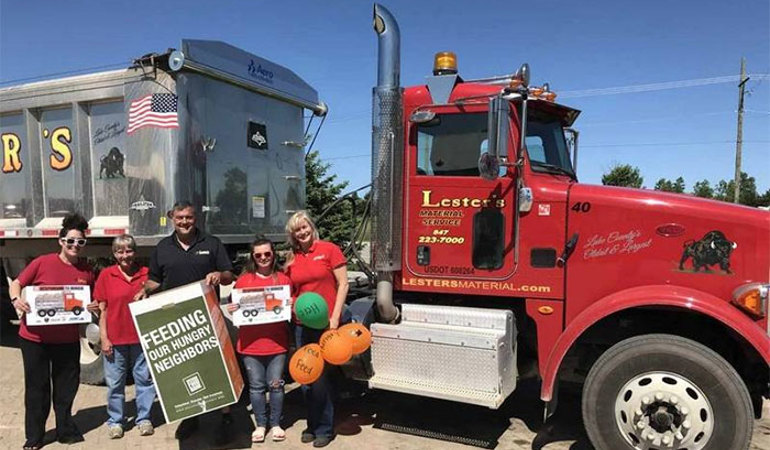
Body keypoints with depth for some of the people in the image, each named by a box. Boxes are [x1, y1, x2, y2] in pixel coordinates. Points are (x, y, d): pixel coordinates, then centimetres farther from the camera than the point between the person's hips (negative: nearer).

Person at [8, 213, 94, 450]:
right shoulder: (42, 263, -9)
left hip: (68, 339, 2)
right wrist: (16, 299, -21)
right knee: (37, 387, 9)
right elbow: (16, 284, -2)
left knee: (67, 386, 12)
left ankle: (66, 430, 30)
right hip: (35, 337, -2)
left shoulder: (87, 271, 0)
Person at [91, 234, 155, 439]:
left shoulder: (146, 274, 0)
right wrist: (104, 338, -5)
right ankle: (115, 421, 25)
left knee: (144, 379, 9)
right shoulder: (106, 275, -1)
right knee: (115, 383, 10)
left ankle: (144, 418, 23)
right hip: (115, 339, 0)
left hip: (141, 338, 1)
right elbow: (102, 310, 0)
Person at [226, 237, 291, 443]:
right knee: (256, 386, 10)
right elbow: (236, 305, 11)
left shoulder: (283, 279, 2)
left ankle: (275, 423, 23)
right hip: (251, 343, 1)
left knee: (275, 384, 8)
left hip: (277, 342, 0)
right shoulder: (243, 280, 4)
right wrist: (232, 310, -10)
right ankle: (260, 424, 25)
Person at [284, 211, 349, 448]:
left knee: (321, 375, -1)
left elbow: (342, 284, -6)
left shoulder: (329, 249, -5)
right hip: (302, 324, 5)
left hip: (326, 323, -5)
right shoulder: (292, 259, 8)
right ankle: (312, 424, 27)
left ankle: (324, 428, 15)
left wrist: (335, 318, -11)